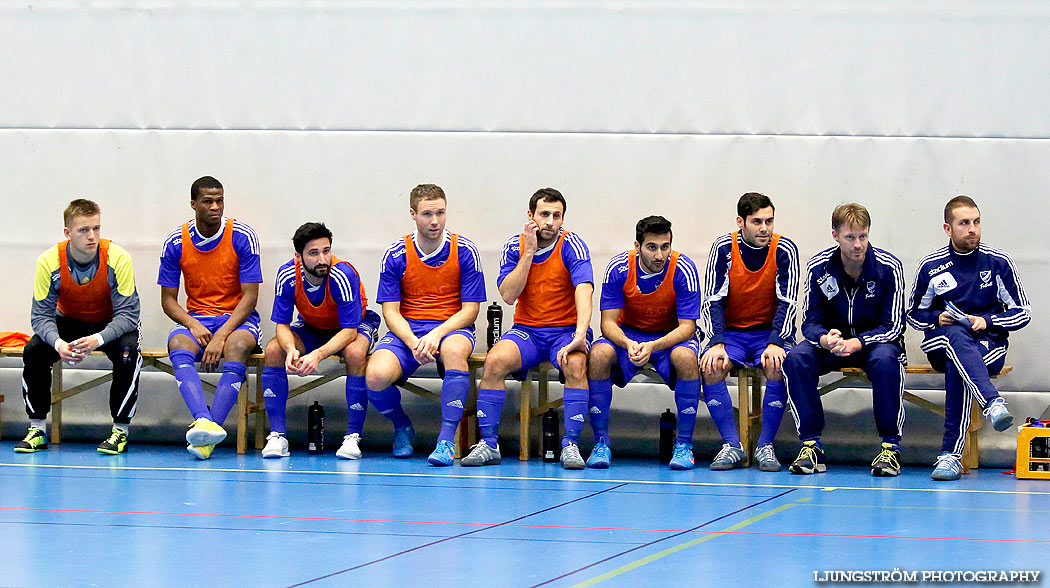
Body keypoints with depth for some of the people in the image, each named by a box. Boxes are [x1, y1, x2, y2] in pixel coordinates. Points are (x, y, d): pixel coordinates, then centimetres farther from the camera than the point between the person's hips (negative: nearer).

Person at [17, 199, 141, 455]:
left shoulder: (118, 258, -27)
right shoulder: (49, 261, -22)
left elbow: (127, 314, -26)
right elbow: (42, 315, -18)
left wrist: (98, 339, -44)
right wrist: (58, 343, -40)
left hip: (111, 325, -2)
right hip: (69, 322, 2)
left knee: (128, 352, -33)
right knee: (34, 351, -24)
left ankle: (120, 431, -21)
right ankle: (37, 430, -10)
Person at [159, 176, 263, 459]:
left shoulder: (243, 237, -7)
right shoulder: (176, 242, -1)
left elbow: (249, 296, -9)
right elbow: (168, 300, 3)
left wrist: (222, 335, -22)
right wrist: (193, 325, -17)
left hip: (237, 319, -2)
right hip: (195, 317, 2)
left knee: (237, 345, -37)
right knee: (178, 345, -33)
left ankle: (206, 432, -45)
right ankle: (203, 421, -53)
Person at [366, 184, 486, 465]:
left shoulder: (465, 251, -3)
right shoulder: (395, 255, -1)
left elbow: (470, 310, -4)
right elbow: (391, 312, -2)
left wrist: (437, 334, -21)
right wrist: (413, 342, -22)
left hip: (452, 327, -1)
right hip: (406, 330, 1)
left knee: (454, 349, -40)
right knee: (376, 376, -29)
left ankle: (447, 440, -36)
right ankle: (402, 428, 5)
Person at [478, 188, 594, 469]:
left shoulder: (571, 246, -9)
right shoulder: (515, 246, 1)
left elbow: (583, 290, -24)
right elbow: (509, 295, -9)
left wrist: (580, 335, -38)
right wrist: (529, 252, -15)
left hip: (566, 329, -2)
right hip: (526, 330, 2)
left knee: (575, 363, -34)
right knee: (495, 360, -26)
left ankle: (571, 444, -27)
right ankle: (488, 443, -18)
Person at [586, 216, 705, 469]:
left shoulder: (684, 270, -20)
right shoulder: (618, 268, -16)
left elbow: (687, 327, -19)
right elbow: (608, 322, -13)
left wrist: (653, 346, -38)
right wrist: (628, 343, -36)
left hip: (672, 336, -1)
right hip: (627, 333, 1)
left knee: (686, 357, -36)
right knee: (598, 353, -31)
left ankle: (684, 445, -23)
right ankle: (601, 444, -20)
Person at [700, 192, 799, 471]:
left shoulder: (784, 250, -8)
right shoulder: (723, 248, -6)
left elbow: (787, 302, -10)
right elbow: (713, 300, -7)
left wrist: (776, 343, -26)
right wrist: (717, 343, -22)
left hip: (771, 331, -1)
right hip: (731, 331, 1)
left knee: (778, 365, -32)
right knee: (710, 365, -28)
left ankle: (766, 446, -23)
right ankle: (731, 445, -22)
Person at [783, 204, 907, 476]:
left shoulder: (889, 267, -16)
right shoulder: (818, 267, -9)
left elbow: (893, 327, -15)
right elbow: (810, 322, -6)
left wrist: (855, 344, -32)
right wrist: (825, 339, -31)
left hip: (875, 341, -2)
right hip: (832, 341, 2)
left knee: (885, 360, -38)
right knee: (796, 358, -27)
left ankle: (891, 446, -26)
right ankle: (811, 445, -22)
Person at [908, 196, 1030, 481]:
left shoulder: (999, 262, 4)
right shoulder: (930, 266, 7)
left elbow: (1022, 312, 8)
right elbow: (914, 315, 16)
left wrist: (986, 321, -9)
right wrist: (938, 318, -6)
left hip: (989, 344, -1)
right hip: (939, 344, 1)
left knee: (955, 368, -37)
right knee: (956, 334, -39)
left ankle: (951, 454, -41)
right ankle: (993, 404, -62)